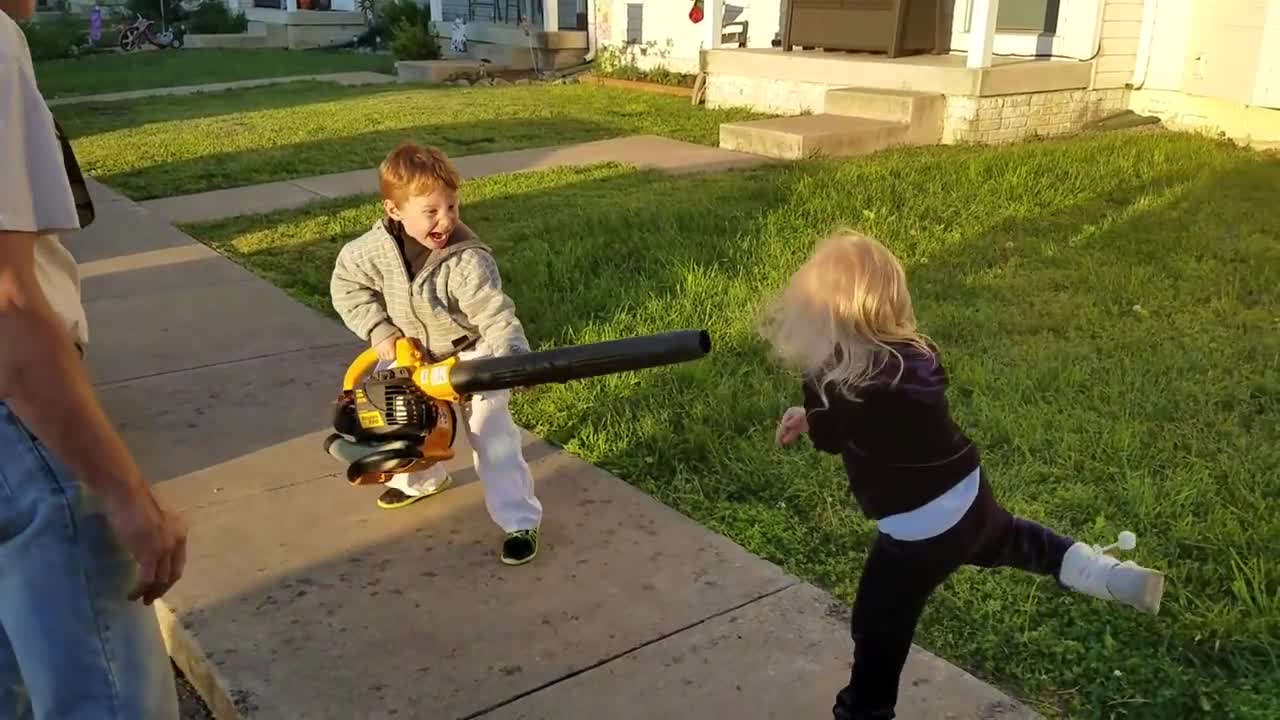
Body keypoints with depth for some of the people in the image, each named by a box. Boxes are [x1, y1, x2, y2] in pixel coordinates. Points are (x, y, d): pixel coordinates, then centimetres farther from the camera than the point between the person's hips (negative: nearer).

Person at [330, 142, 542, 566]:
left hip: (472, 359, -5)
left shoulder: (468, 261, -33)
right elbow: (346, 283, -4)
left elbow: (497, 317, -34)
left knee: (493, 439, -10)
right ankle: (420, 480, 52)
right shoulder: (376, 248, -19)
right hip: (415, 358, 6)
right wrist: (378, 330, -14)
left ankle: (519, 522, 0)